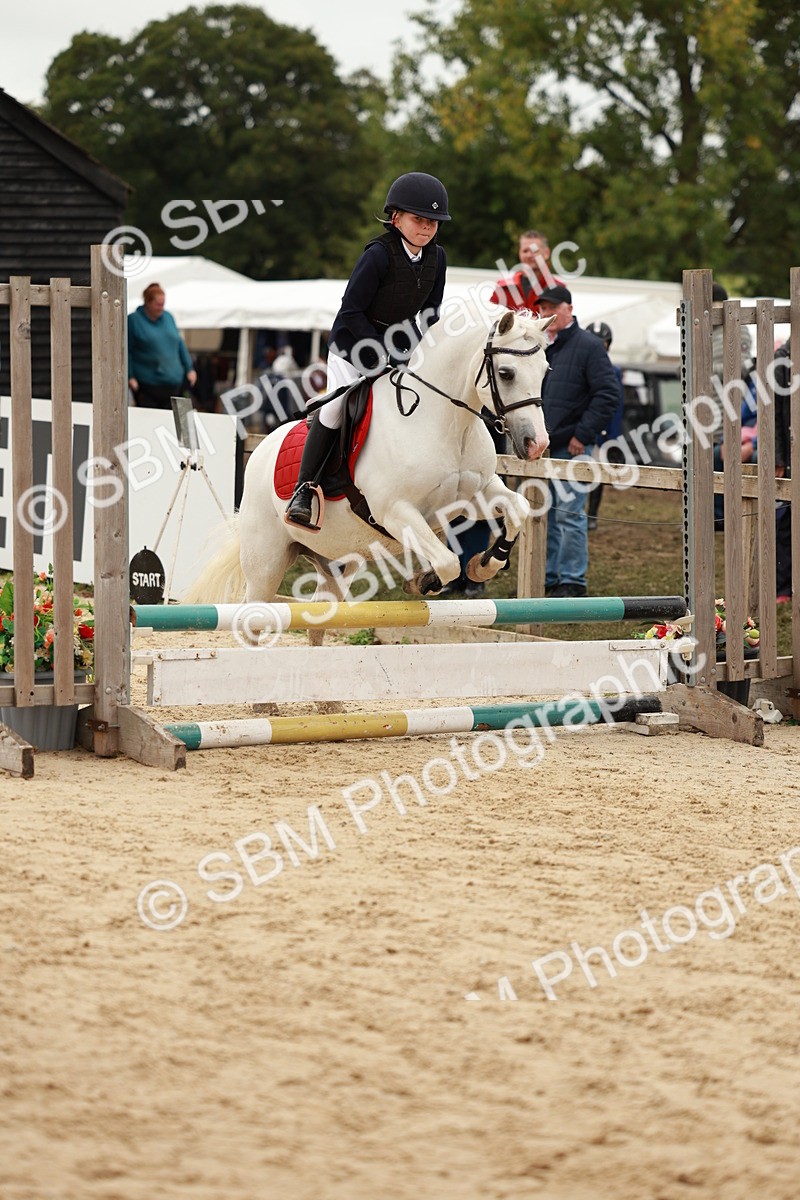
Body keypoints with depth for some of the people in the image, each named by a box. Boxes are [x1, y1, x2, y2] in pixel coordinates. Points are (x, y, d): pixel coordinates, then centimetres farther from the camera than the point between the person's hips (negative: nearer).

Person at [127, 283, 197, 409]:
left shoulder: (168, 317, 13)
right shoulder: (133, 320, -3)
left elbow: (180, 343, 20)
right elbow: (127, 351, -4)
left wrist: (189, 369, 17)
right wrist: (130, 377, -10)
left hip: (173, 383, 5)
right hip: (147, 383, -5)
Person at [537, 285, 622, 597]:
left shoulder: (588, 346, -7)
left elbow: (608, 395, -12)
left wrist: (583, 434, -15)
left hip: (570, 447, -7)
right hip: (540, 448, 7)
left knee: (569, 513, -7)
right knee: (543, 515, 10)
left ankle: (572, 581, -1)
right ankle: (547, 578, 18)